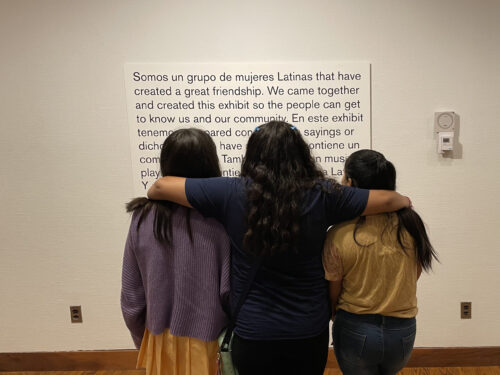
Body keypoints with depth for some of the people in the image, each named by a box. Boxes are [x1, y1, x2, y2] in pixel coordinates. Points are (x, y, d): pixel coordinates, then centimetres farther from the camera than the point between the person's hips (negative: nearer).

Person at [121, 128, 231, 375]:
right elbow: (230, 290, -18)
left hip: (162, 338, 3)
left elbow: (131, 294, -3)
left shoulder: (143, 217, -11)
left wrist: (143, 339, 12)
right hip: (208, 339, -2)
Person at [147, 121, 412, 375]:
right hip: (310, 333, 1)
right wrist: (403, 200, 22)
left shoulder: (231, 193, -16)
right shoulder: (320, 196, -13)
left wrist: (154, 195, 16)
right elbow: (388, 200, -1)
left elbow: (160, 187, -7)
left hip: (251, 333, -1)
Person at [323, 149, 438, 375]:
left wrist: (335, 316, 11)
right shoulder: (410, 224, -11)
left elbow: (332, 295, -10)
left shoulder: (339, 236, -21)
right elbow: (414, 275, 4)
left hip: (355, 331, -3)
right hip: (403, 332, 4)